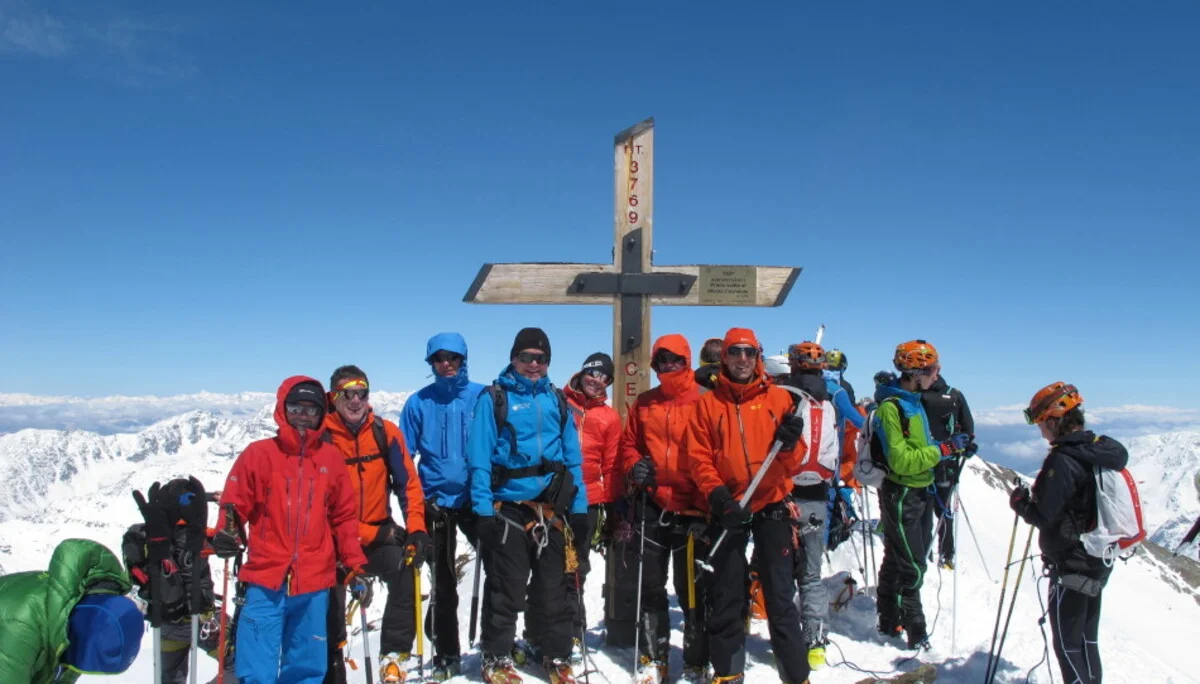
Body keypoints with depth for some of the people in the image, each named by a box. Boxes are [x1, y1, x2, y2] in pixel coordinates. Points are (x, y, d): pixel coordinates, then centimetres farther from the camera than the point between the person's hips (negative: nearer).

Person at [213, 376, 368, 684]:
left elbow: (345, 516, 11)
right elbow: (234, 503, 3)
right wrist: (225, 534, -17)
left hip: (314, 583, 2)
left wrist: (355, 566, 8)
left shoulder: (331, 457, 7)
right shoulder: (259, 453, 1)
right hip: (266, 580, -2)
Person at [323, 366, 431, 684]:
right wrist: (368, 535, -15)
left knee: (405, 569, -23)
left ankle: (393, 655, -11)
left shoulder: (385, 432, -3)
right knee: (331, 608, 4)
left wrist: (416, 528, -12)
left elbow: (408, 483, 0)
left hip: (379, 531, 1)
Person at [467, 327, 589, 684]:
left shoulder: (556, 400, 10)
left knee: (553, 588, 12)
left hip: (552, 510, 4)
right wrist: (483, 510, -13)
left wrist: (579, 508, 4)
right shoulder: (494, 398, -1)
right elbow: (480, 458, -7)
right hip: (508, 509, -3)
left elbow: (572, 457, 10)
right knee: (505, 590, 5)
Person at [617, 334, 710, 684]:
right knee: (648, 585, 11)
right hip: (650, 507, 4)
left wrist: (707, 502, -14)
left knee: (693, 589, 5)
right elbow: (628, 444, 15)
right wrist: (634, 466, -7)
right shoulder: (644, 403, 9)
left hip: (692, 510, -4)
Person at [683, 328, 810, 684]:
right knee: (726, 596, 9)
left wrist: (789, 443, -18)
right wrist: (718, 495, -15)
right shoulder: (708, 403, 4)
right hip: (728, 509, 1)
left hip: (772, 506, 0)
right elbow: (698, 457, -1)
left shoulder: (779, 398, 4)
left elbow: (792, 462, 3)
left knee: (780, 595, 3)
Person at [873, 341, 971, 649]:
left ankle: (890, 622, 29)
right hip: (900, 494, -9)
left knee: (897, 561, 17)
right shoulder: (891, 407, -20)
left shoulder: (914, 401, 9)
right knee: (911, 568, -2)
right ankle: (915, 632, 9)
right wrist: (943, 448, -22)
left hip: (920, 493, 9)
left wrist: (951, 446, 7)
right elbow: (902, 460, -24)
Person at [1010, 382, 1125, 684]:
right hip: (1100, 560, 9)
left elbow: (1045, 518, -23)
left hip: (1072, 565, -9)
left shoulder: (1063, 461, -24)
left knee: (1067, 641, 5)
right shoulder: (1102, 451, 3)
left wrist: (1020, 503, -5)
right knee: (1088, 635, 22)